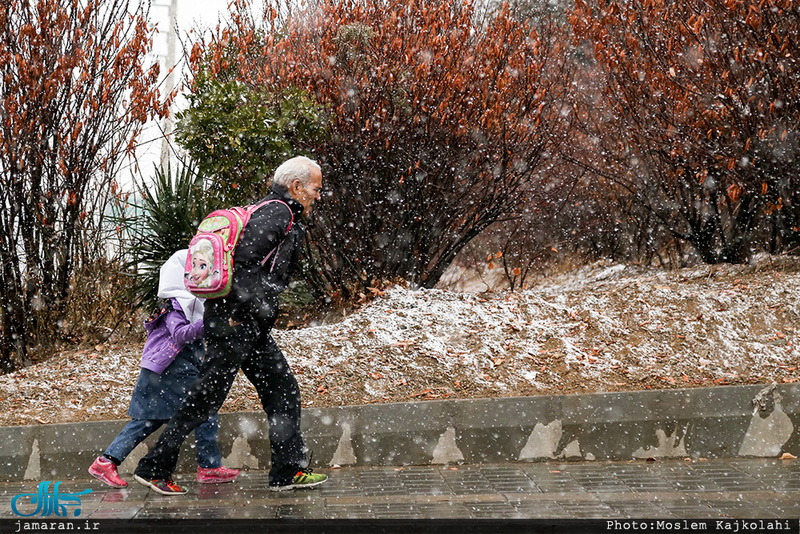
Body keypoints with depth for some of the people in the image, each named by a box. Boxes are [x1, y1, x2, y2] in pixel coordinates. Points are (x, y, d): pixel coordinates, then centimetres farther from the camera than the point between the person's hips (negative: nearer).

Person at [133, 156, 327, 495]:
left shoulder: (283, 217, 20)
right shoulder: (276, 213, -12)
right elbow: (245, 260, -23)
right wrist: (238, 311, -21)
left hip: (252, 328, 11)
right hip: (235, 324, -11)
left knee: (283, 391, 10)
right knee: (206, 398, -5)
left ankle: (288, 471, 13)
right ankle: (153, 468, 2)